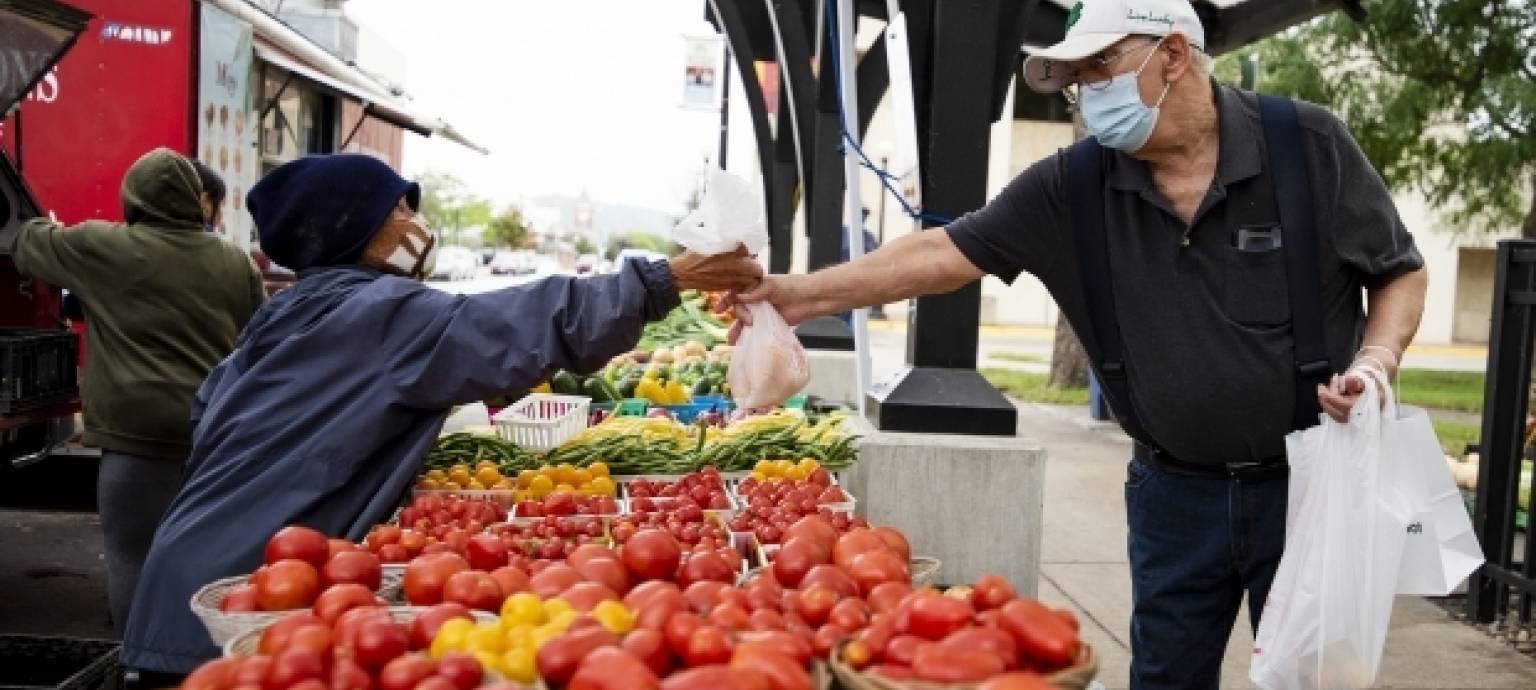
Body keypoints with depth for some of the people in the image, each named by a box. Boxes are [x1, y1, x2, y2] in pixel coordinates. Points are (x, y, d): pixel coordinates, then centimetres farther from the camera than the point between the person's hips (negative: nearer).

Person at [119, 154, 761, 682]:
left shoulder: (287, 312, 16)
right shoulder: (384, 314, -13)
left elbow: (209, 410, 23)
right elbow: (531, 323, -19)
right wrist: (667, 278, -17)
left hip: (207, 576, 9)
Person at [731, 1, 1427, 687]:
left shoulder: (1309, 146, -9)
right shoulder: (1074, 187, -4)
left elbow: (1402, 273, 1)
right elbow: (945, 253, -5)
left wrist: (1375, 362, -17)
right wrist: (805, 294, -10)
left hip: (1309, 482, -2)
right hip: (1174, 492, 2)